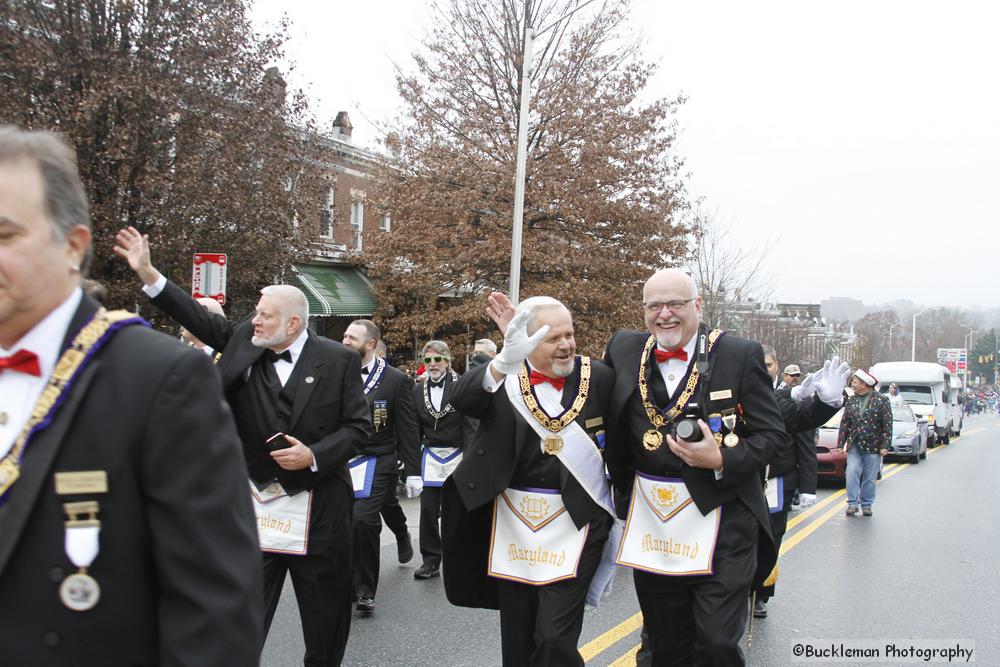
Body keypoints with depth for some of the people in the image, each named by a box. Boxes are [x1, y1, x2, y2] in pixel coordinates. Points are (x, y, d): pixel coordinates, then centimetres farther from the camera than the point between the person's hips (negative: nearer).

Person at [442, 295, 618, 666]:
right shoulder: (503, 376, -4)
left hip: (574, 524, -2)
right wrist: (504, 361, -43)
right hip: (513, 525, 2)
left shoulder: (599, 378, -3)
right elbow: (461, 399, -24)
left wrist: (618, 511, 2)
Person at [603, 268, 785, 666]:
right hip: (650, 524, 4)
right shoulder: (624, 349, 4)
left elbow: (771, 432, -4)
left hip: (720, 520, -4)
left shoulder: (741, 355, -6)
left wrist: (722, 460, -20)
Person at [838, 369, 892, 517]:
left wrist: (885, 445, -11)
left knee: (869, 478, 5)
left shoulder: (881, 400, -3)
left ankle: (867, 504, 17)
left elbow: (887, 424, -5)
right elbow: (844, 423, 10)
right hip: (854, 445, 3)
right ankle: (853, 503, 0)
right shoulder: (851, 401, 8)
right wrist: (840, 443, 5)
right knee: (852, 474, -6)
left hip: (873, 446, -3)